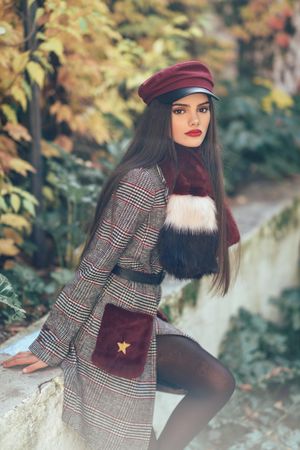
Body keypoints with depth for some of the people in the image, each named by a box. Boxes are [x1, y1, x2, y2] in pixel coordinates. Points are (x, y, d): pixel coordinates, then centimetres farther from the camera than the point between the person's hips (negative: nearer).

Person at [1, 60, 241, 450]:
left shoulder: (192, 176, 4)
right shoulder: (142, 181, -20)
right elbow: (94, 266, -20)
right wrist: (50, 345, -17)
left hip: (144, 317, 8)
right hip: (116, 325, -8)